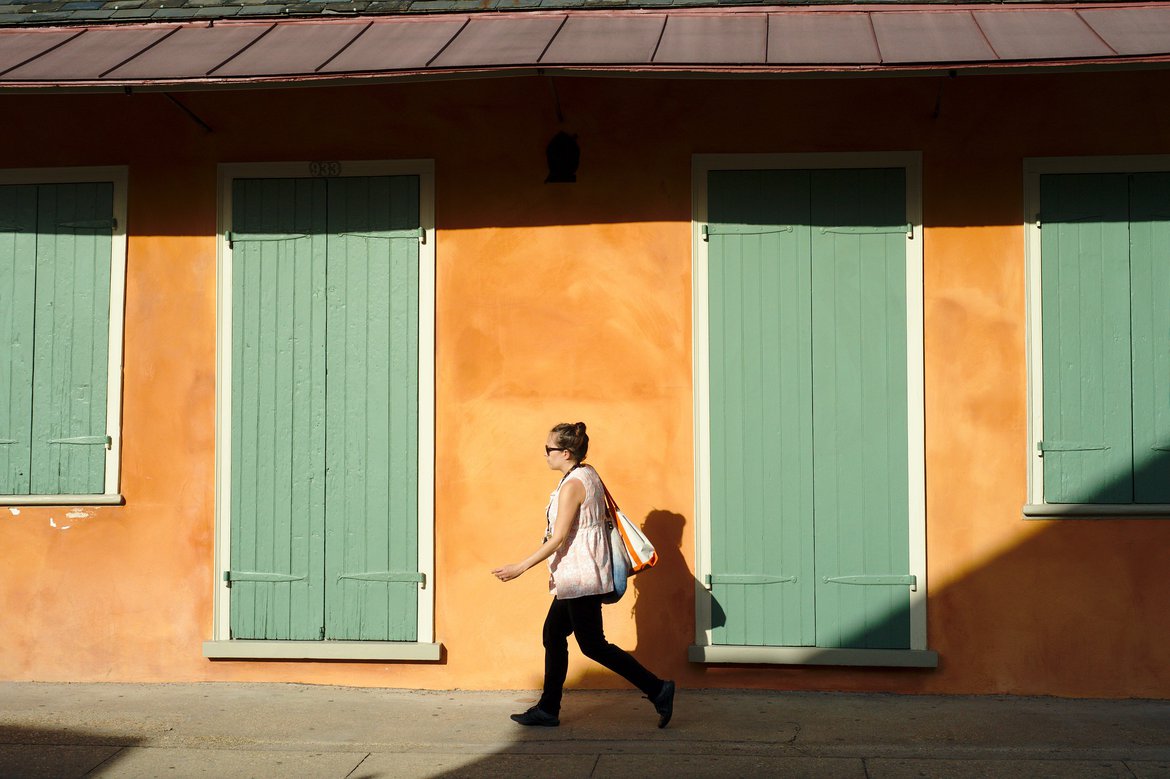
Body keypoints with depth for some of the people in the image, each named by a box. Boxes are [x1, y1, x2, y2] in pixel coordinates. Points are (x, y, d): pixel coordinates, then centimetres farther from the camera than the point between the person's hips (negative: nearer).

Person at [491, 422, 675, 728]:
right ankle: (548, 709, 18)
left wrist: (521, 567, -17)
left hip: (580, 575, -10)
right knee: (553, 634, 13)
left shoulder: (572, 485, -18)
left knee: (592, 644, -5)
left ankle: (657, 690, -2)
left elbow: (558, 538, -20)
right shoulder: (589, 475, 11)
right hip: (579, 577, 10)